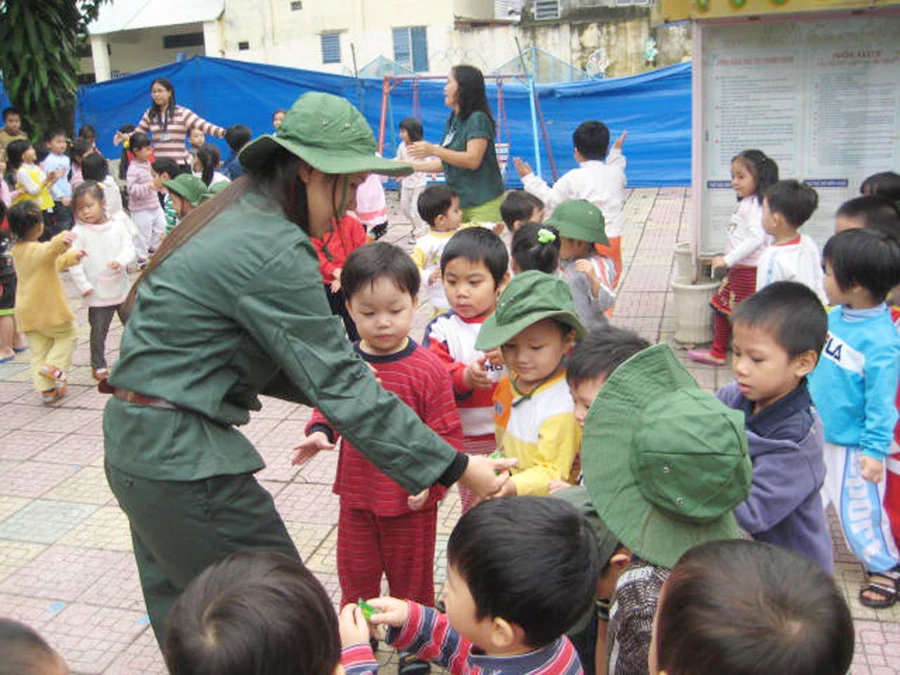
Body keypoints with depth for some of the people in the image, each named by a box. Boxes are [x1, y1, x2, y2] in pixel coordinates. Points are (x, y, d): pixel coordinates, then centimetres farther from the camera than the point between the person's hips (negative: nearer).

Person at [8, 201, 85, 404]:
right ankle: (53, 366, -3)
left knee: (38, 352, 11)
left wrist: (72, 256, 27)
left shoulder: (17, 251, 11)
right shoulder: (39, 249, -17)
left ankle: (46, 389, 9)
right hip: (50, 309, -7)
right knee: (69, 334, 15)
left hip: (27, 314, 7)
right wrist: (62, 240, -63)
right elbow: (51, 250, -44)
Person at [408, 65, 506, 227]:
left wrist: (434, 150, -23)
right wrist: (413, 167, 17)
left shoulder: (478, 119, -10)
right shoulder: (452, 121, 16)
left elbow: (473, 160, -20)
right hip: (459, 202, 8)